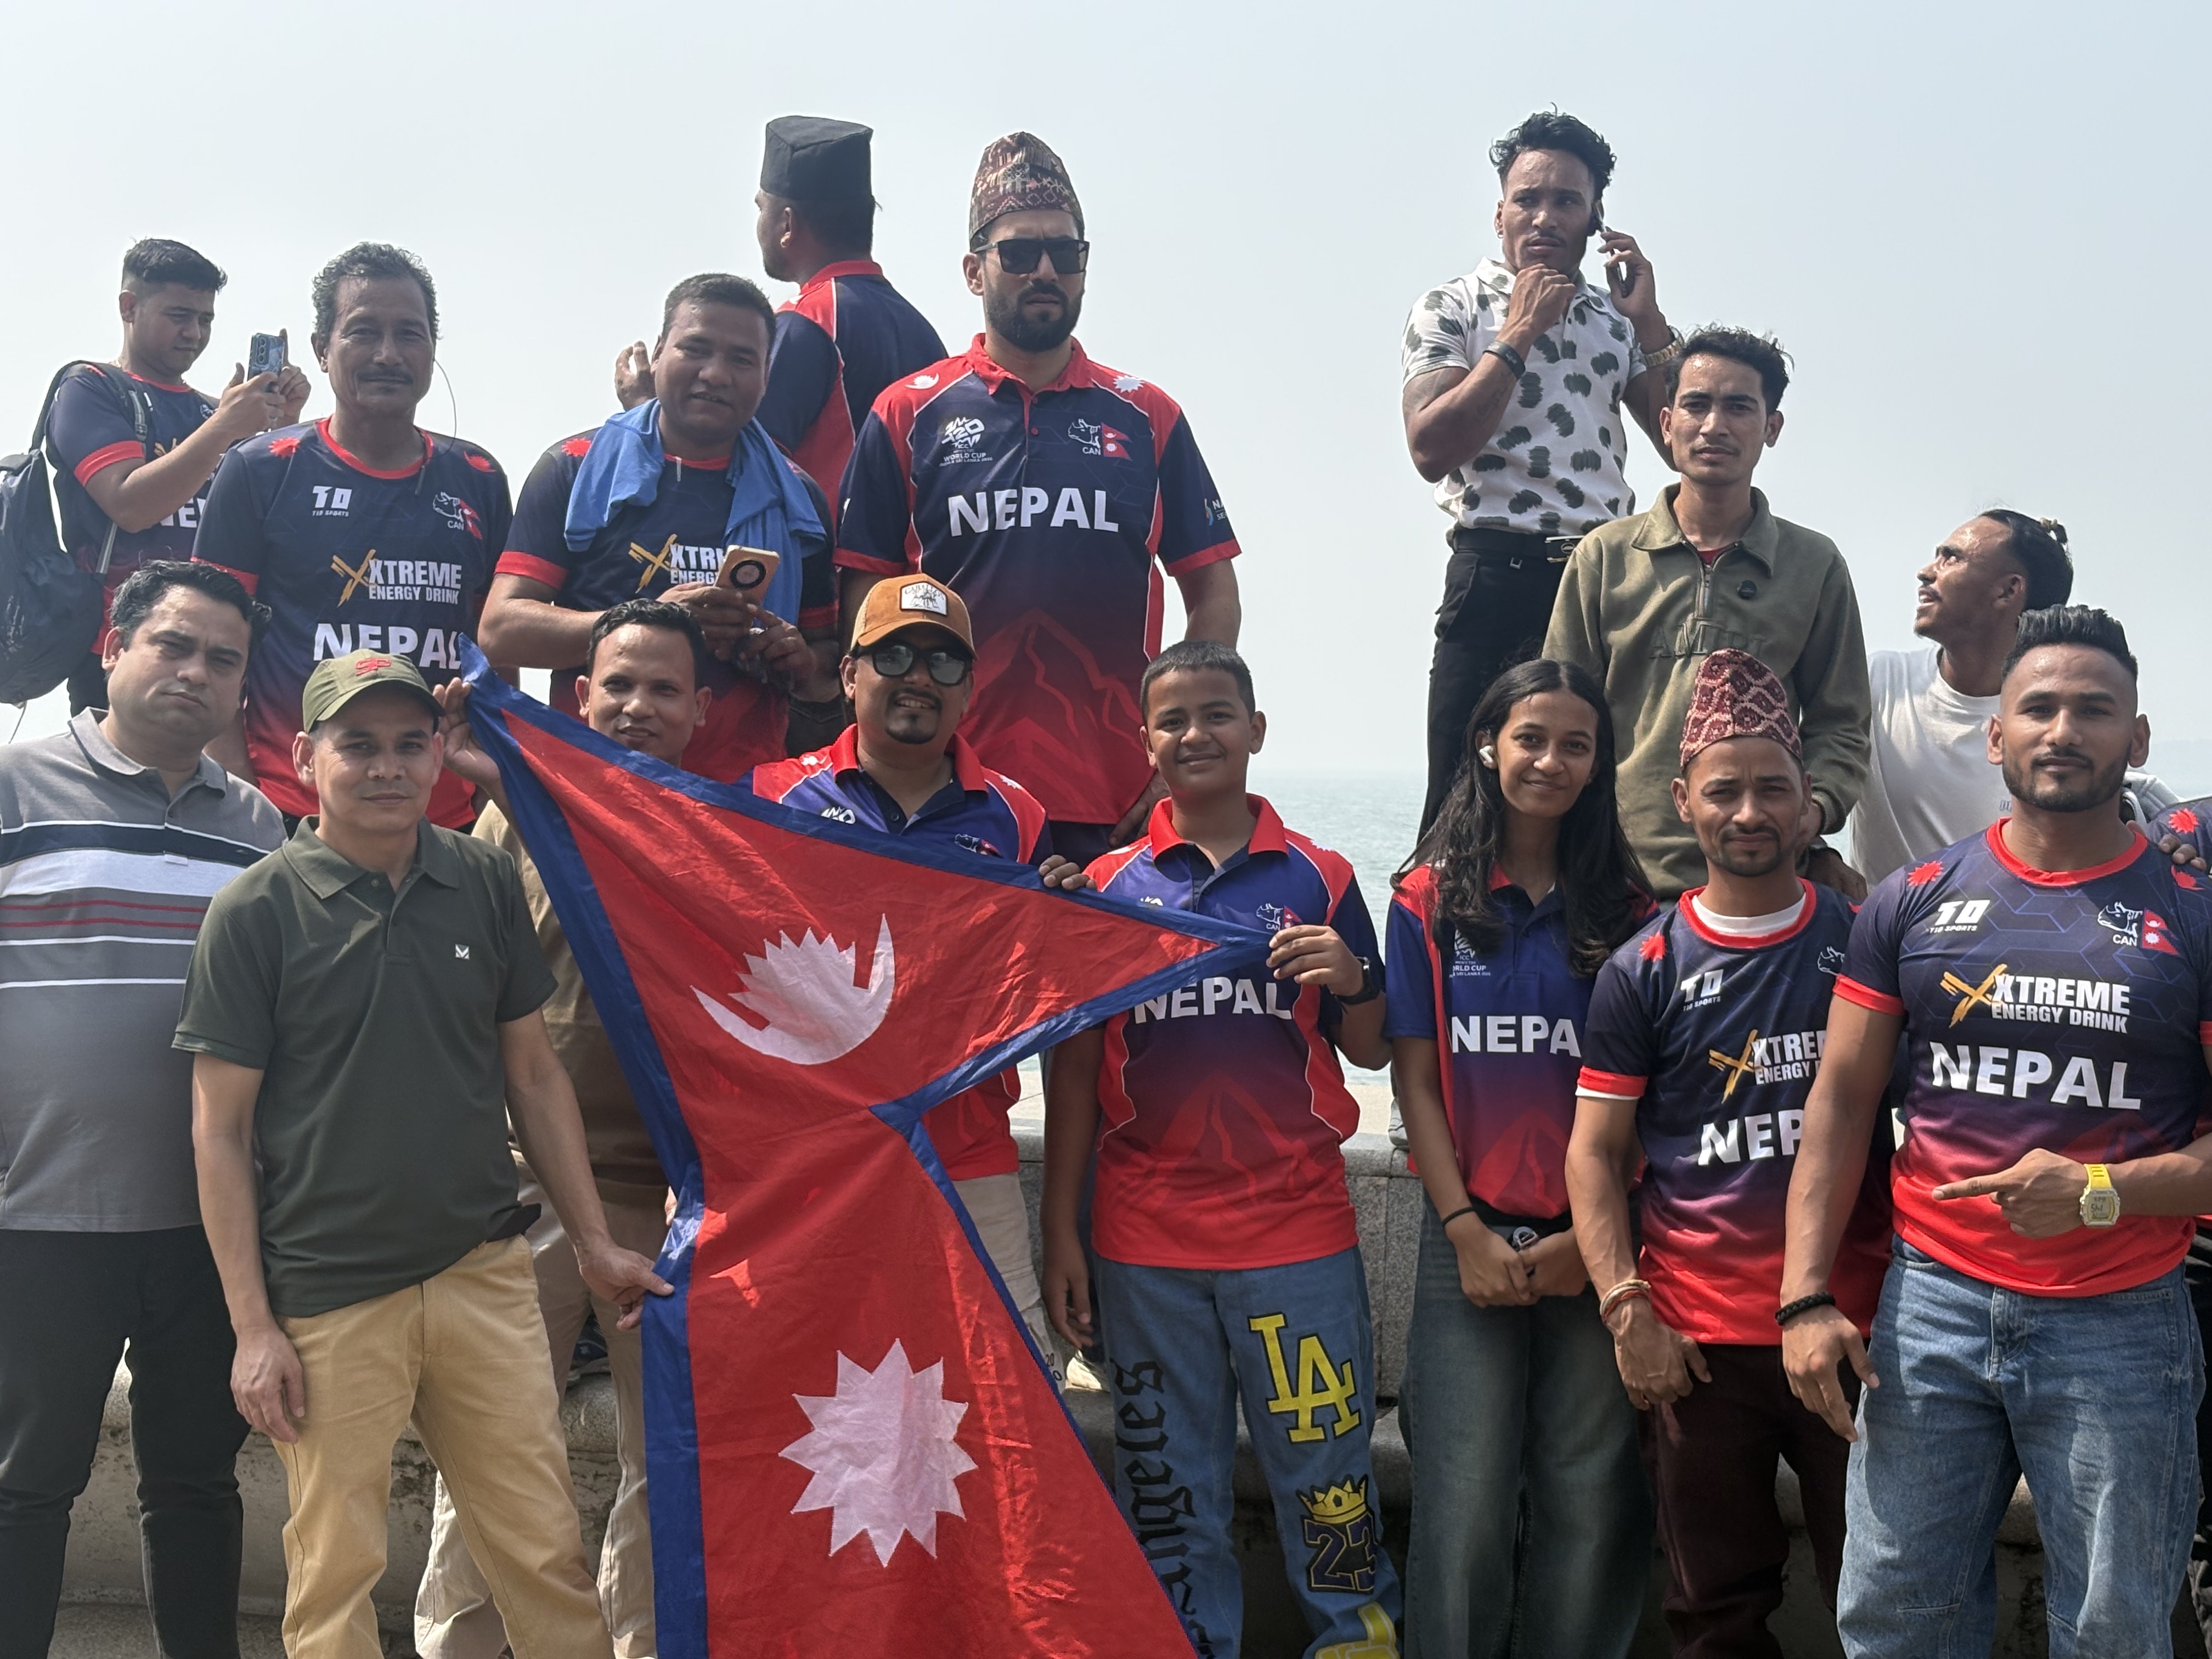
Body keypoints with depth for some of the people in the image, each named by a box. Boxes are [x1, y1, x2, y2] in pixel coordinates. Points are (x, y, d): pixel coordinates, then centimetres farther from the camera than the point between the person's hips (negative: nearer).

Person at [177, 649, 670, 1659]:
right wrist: (252, 1328, -6)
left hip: (485, 1275, 3)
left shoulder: (485, 883, 5)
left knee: (548, 1556, 5)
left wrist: (595, 1244, 11)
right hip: (327, 1304, -3)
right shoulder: (255, 911, -5)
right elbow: (221, 1131, -3)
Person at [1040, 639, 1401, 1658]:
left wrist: (1349, 979, -13)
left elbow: (1370, 1051, 8)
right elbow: (1074, 1073, 6)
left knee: (1326, 1476, 3)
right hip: (1146, 1242, 1)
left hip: (1298, 1231, -1)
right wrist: (1060, 1237, 2)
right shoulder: (1107, 886, 5)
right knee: (1168, 1493, 11)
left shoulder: (1319, 879, 4)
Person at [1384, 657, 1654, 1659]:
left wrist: (1592, 1235, -7)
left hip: (1594, 1242, 0)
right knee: (1464, 1509, 0)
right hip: (1471, 1240, 0)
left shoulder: (1628, 908, 5)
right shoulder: (1430, 900, 5)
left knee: (1591, 1504, 3)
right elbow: (1415, 1081, 3)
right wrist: (1469, 1232, -5)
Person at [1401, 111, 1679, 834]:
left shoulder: (1617, 317, 16)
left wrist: (1648, 322, 1)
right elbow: (1431, 448, -11)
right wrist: (1520, 333, -8)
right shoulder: (1453, 307, 4)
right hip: (1498, 572, -4)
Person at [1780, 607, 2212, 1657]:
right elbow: (1841, 1100, 5)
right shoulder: (1913, 903, 5)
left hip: (2120, 1324, -1)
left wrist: (2104, 1191, -17)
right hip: (1931, 1303, 2)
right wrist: (1805, 1296, -2)